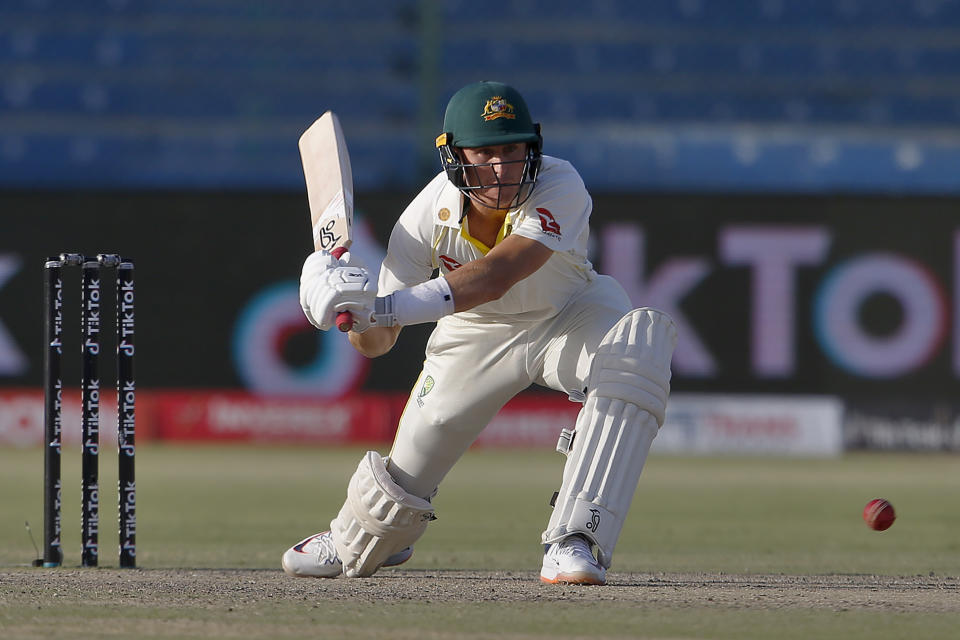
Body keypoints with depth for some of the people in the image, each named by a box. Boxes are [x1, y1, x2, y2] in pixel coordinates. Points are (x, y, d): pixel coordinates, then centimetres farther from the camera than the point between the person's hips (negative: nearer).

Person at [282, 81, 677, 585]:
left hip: (568, 318, -2)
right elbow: (376, 344, -20)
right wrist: (353, 307, -44)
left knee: (641, 344, -34)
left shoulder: (562, 189, -35)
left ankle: (573, 543, -36)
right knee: (410, 465, 3)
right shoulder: (427, 218, -26)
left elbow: (495, 277, -49)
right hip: (477, 335, 2)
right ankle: (352, 546, 44)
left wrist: (387, 308, -59)